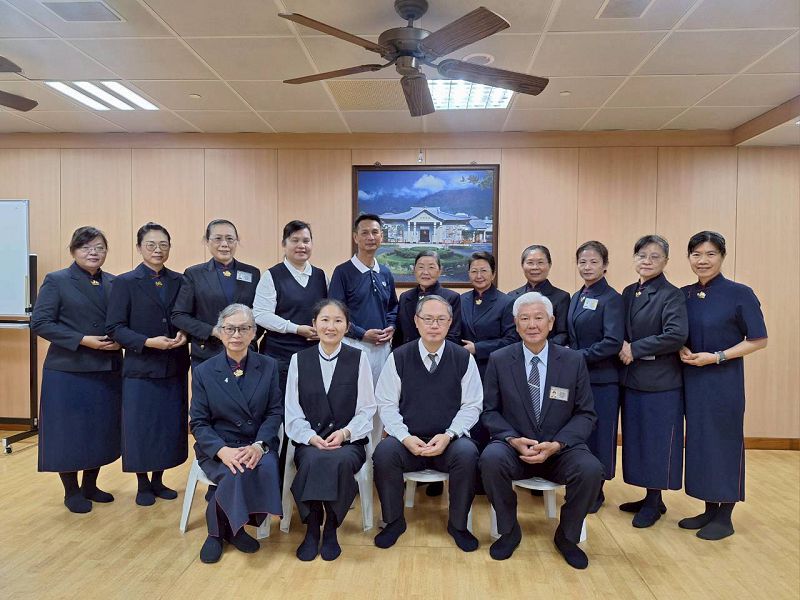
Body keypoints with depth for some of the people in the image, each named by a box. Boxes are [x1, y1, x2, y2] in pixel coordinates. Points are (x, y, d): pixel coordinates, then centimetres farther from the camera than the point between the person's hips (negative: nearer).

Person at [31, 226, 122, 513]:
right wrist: (83, 340, -17)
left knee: (102, 431, 11)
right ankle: (71, 492, 23)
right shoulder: (56, 281, -4)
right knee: (69, 432, 5)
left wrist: (120, 340, -9)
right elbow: (39, 322, -10)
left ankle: (90, 486, 30)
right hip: (68, 371, -4)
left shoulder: (114, 283, 8)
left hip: (108, 371, 5)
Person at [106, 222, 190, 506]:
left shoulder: (179, 281, 7)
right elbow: (114, 327, -8)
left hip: (174, 367, 4)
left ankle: (158, 480, 27)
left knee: (171, 426, 9)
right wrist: (148, 342, -19)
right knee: (141, 427, 5)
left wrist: (184, 335, -11)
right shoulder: (125, 283, -3)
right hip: (140, 368, -3)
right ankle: (142, 485, 24)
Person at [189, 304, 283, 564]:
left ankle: (232, 526, -4)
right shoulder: (203, 371, 3)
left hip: (258, 445, 1)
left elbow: (275, 412, 1)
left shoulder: (269, 366, 5)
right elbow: (198, 423, -1)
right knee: (236, 473, -32)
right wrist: (223, 450, -20)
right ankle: (218, 529, -1)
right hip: (218, 448, -1)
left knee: (268, 469, -31)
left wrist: (259, 445, -19)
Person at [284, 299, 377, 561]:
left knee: (340, 461, -34)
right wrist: (312, 437, -13)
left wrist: (345, 432, -14)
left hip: (349, 442, -1)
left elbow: (367, 409, 3)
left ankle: (330, 529, -11)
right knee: (314, 460, -33)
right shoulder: (299, 360, 9)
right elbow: (293, 413, 4)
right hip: (309, 441, 1)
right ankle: (312, 528, -12)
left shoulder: (359, 358, 5)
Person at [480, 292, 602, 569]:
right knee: (491, 459, -32)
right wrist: (514, 439, -17)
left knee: (591, 470, -29)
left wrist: (556, 444, -15)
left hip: (560, 450, 1)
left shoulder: (574, 361, 1)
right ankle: (509, 530, -4)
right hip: (513, 446, 0)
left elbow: (585, 414, 1)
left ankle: (567, 536, 1)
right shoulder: (499, 360, 0)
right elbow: (490, 411, 2)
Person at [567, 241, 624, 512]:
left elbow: (613, 343, -18)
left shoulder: (611, 299, -10)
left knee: (597, 436, 4)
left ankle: (595, 491, 18)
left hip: (602, 380, -7)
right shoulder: (576, 298, 12)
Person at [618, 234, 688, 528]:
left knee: (657, 441, 2)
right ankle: (649, 497, 26)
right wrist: (622, 346, -5)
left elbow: (676, 335, -20)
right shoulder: (628, 293, 10)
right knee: (636, 438, 12)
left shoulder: (671, 295, -9)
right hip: (632, 379, 6)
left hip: (660, 382, -6)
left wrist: (635, 349, -16)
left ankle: (654, 502, 17)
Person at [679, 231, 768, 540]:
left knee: (725, 442, 3)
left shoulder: (739, 294, -9)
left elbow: (758, 340, -8)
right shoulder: (684, 295, 5)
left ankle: (725, 516, 18)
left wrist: (717, 357, -17)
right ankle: (709, 509, 25)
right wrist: (682, 350, -7)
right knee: (699, 441, 10)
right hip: (692, 379, 5)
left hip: (724, 380, -5)